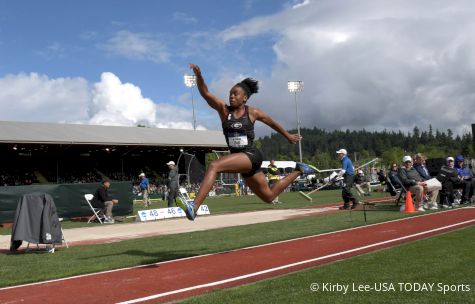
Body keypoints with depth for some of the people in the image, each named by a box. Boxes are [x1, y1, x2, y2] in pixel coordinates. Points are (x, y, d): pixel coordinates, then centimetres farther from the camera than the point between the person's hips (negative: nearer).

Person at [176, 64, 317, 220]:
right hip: (238, 158, 5)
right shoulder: (223, 109, 4)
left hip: (251, 156, -5)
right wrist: (198, 75, -26)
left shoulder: (253, 112, -1)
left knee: (214, 166, -30)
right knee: (269, 196, 18)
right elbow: (205, 93, -8)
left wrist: (288, 136, 28)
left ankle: (193, 207, -35)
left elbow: (272, 123, 15)